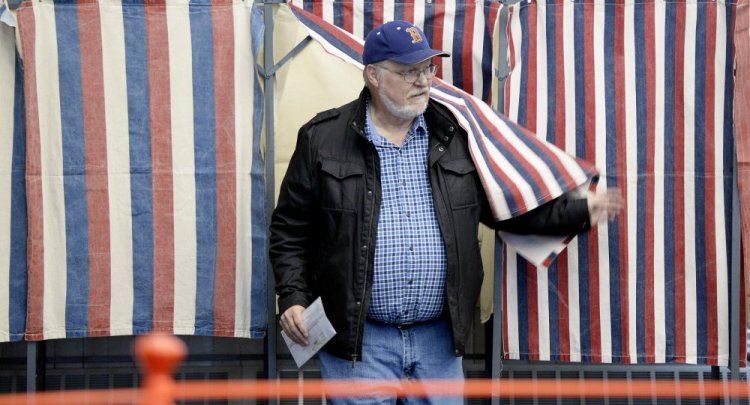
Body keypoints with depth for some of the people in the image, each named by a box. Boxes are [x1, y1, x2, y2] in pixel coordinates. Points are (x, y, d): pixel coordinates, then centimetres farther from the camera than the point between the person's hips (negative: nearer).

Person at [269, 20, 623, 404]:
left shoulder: (455, 136, 9)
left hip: (439, 339, 3)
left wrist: (579, 211, 8)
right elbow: (291, 230, 4)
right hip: (359, 341, -3)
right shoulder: (323, 139, 0)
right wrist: (293, 298, -7)